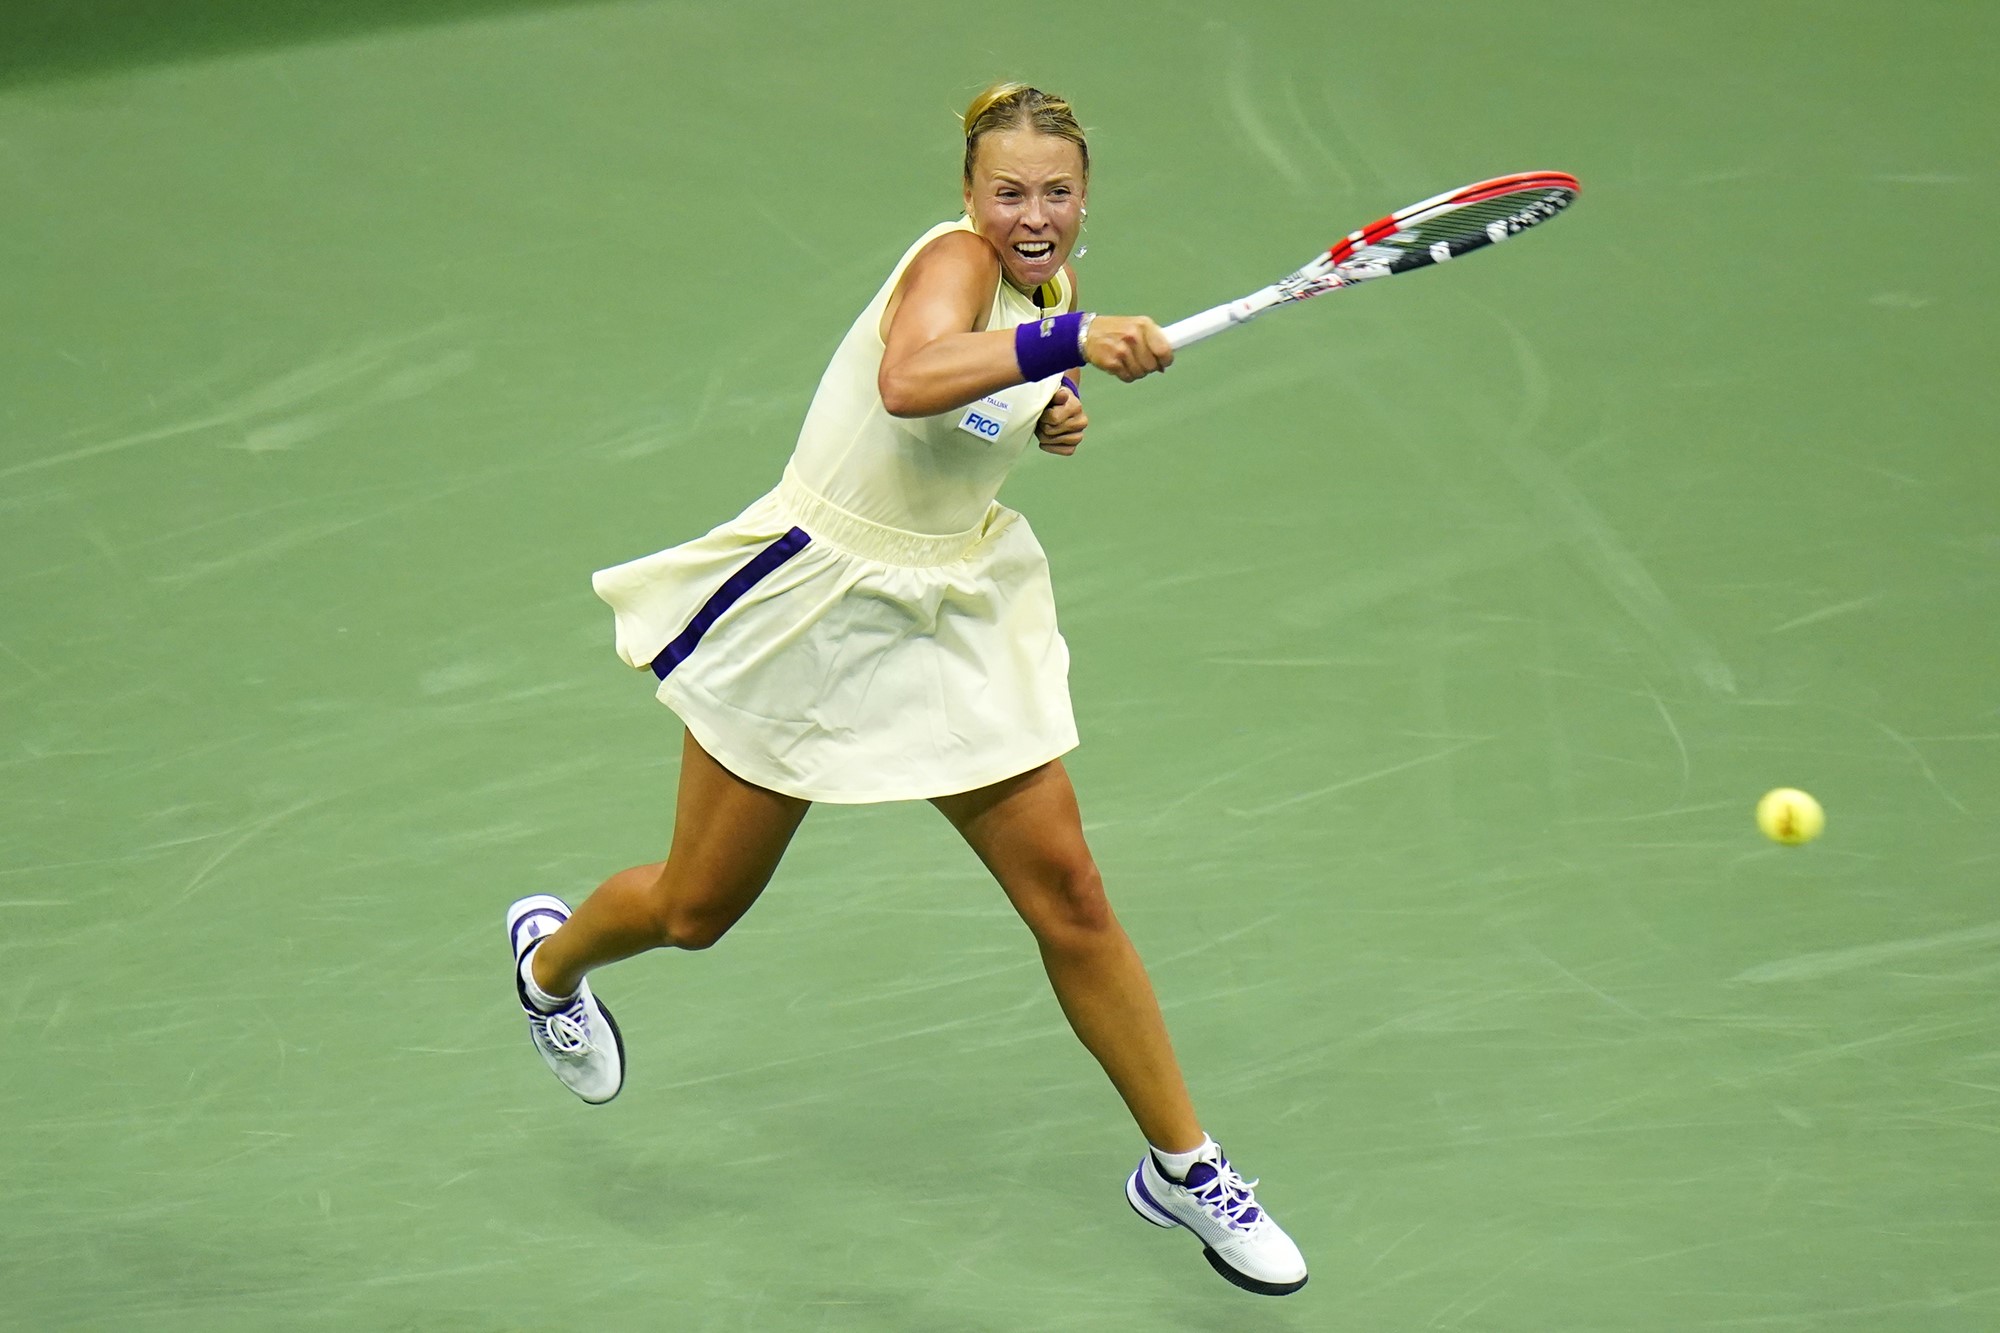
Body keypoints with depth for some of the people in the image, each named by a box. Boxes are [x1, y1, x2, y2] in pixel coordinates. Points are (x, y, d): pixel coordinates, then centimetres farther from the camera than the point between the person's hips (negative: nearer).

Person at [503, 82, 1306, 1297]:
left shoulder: (1044, 282, 0)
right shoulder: (955, 260, -24)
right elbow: (909, 381, -48)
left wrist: (1058, 413, 0)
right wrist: (1073, 341, -58)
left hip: (959, 610, 6)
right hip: (821, 599, -6)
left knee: (1066, 890, -3)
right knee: (698, 909, 11)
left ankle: (1183, 1169, 8)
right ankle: (551, 954, 46)